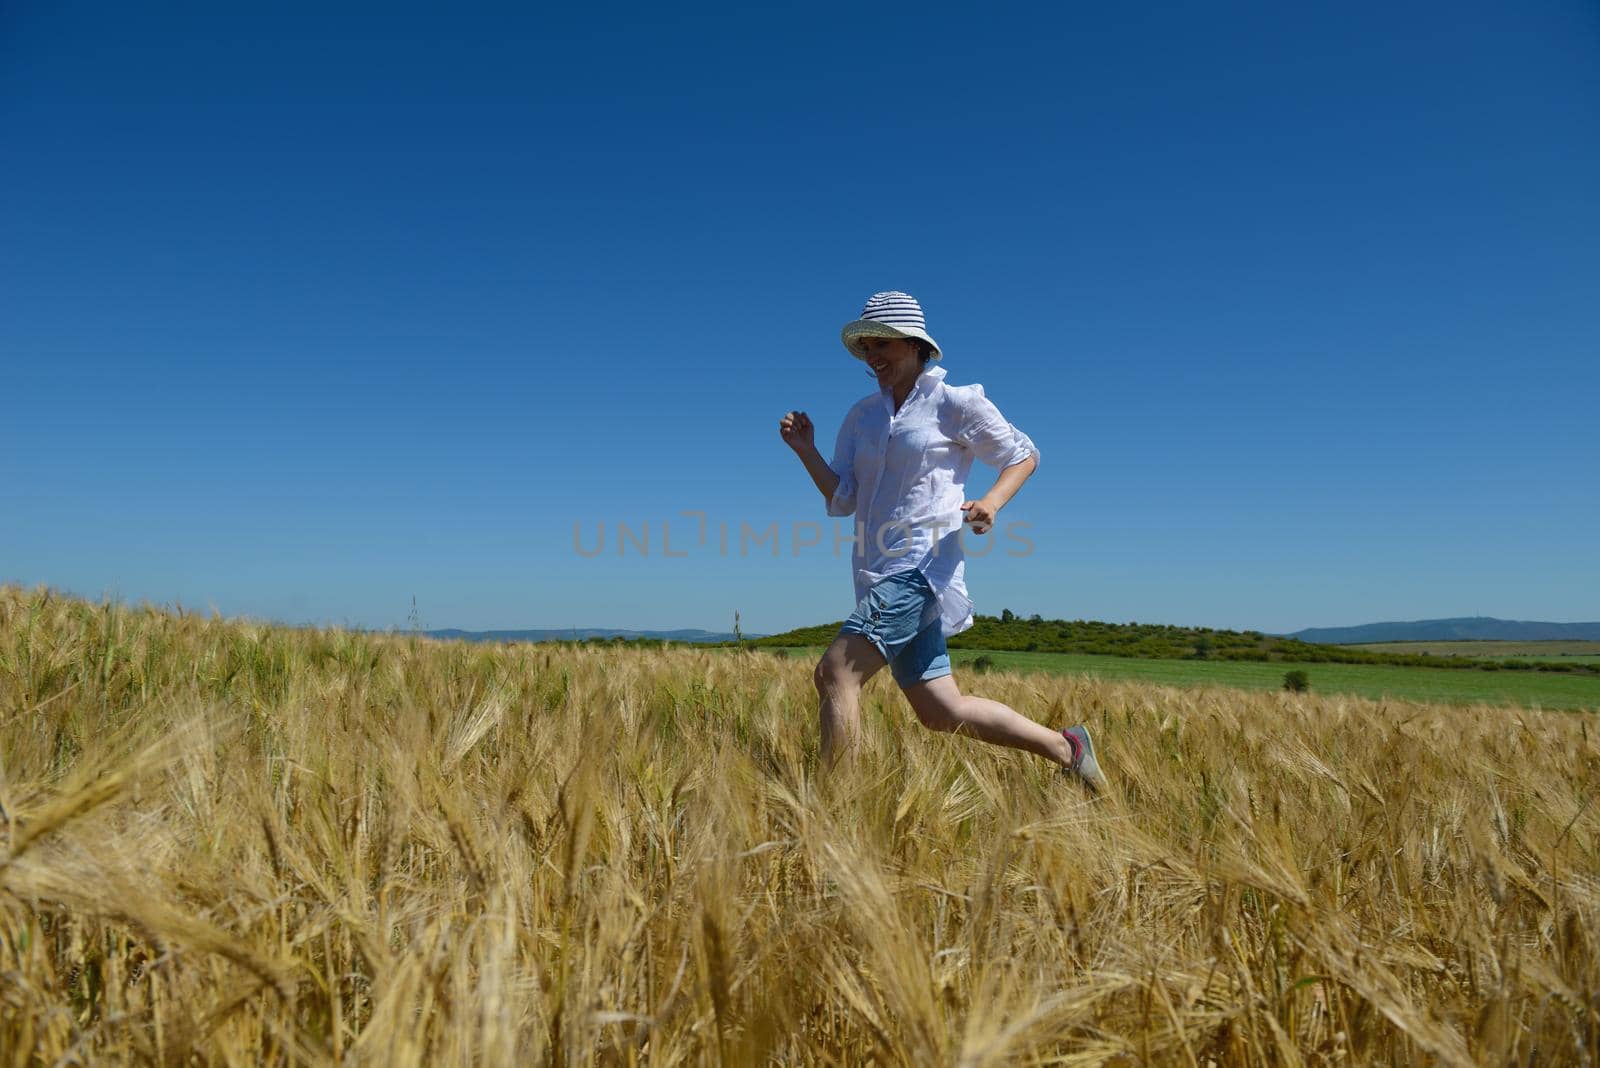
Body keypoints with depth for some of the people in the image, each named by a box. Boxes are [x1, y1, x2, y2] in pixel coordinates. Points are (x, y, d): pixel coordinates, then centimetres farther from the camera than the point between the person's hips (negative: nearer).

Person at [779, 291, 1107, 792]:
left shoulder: (956, 403, -1)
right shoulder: (861, 416, 15)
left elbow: (1023, 454, 7)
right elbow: (842, 501, 10)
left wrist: (992, 501, -11)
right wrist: (805, 450, -4)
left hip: (921, 566, -7)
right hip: (880, 575, 7)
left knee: (835, 672, -20)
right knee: (940, 711, 10)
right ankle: (1065, 748, 24)